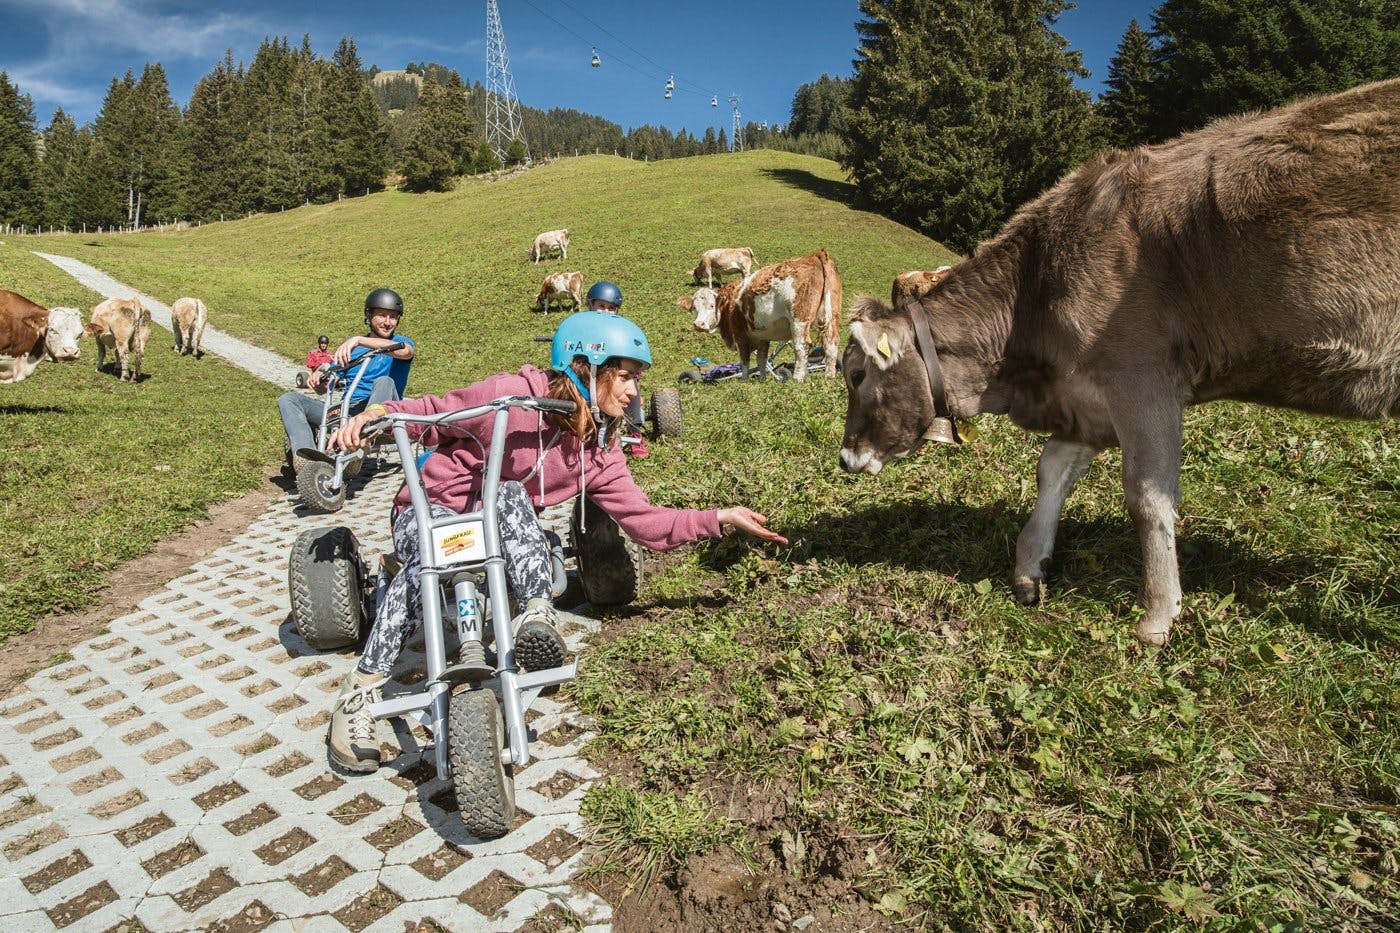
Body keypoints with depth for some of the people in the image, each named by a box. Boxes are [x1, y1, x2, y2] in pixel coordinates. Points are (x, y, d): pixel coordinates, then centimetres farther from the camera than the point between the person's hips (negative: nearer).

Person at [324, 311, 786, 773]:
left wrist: (719, 518, -15)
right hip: (432, 511, -2)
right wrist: (377, 413, -29)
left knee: (511, 495, -31)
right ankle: (362, 689, -25)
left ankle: (536, 615, -37)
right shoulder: (512, 395, -18)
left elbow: (646, 522, -5)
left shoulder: (599, 452, -4)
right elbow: (432, 414, -9)